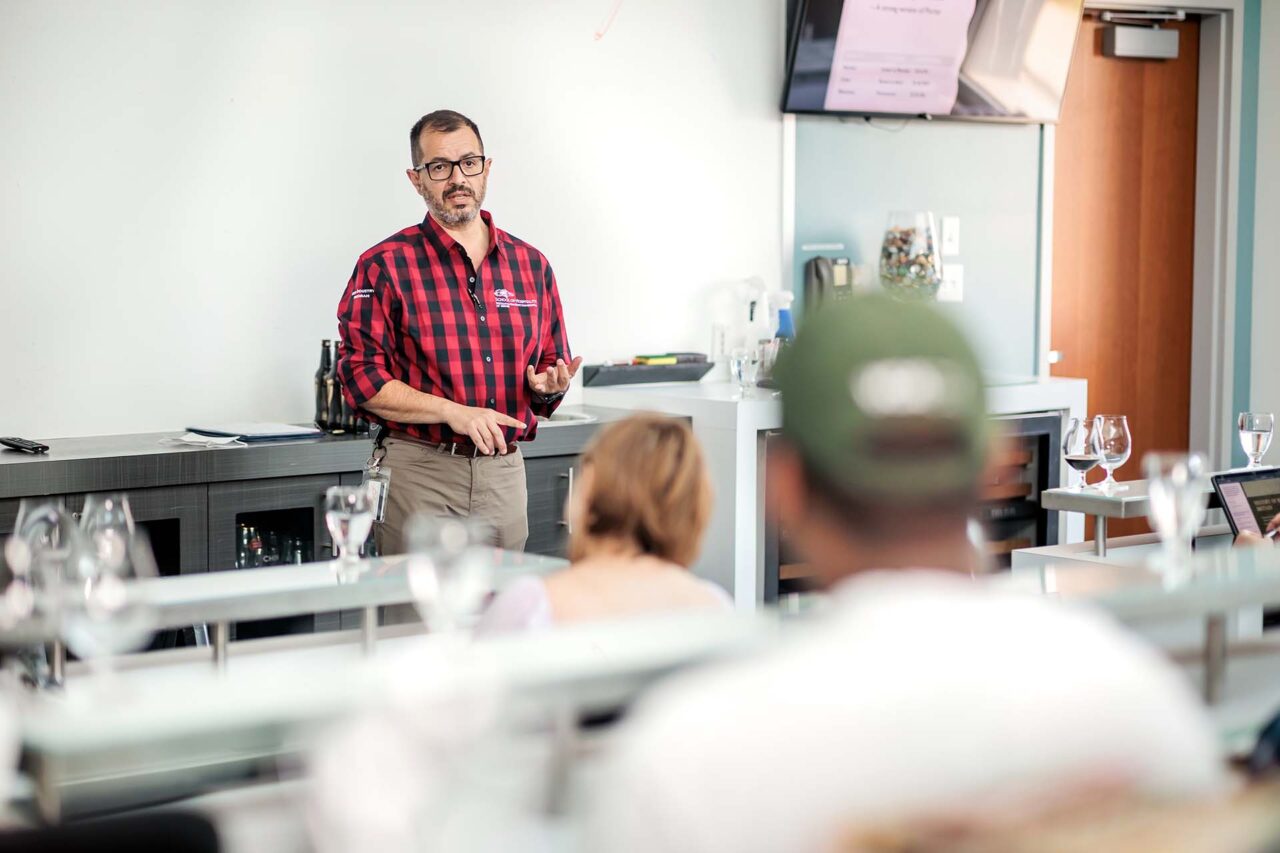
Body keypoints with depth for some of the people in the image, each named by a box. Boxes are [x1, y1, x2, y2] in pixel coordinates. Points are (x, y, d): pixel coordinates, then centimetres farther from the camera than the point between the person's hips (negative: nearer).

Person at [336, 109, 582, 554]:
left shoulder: (530, 264, 11)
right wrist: (454, 412, -18)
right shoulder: (385, 266, -1)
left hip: (505, 472, 4)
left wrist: (550, 385, -6)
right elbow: (362, 378, -9)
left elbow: (553, 365, 18)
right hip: (418, 471, -4)